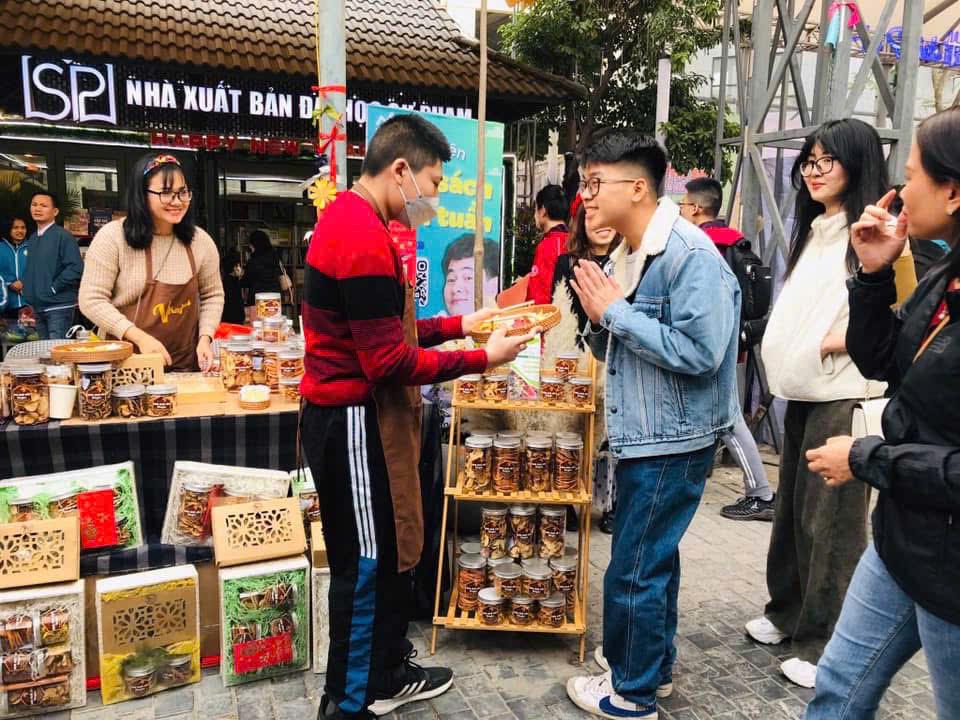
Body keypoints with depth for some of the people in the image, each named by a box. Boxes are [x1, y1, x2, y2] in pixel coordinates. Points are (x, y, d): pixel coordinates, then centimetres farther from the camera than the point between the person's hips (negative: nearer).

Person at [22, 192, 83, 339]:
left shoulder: (63, 236, -9)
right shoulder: (32, 239, 16)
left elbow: (75, 268, -19)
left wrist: (52, 288, -16)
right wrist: (25, 288, 9)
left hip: (59, 306, -8)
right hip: (38, 307, 8)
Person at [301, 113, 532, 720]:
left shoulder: (351, 219, 13)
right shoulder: (364, 238, -22)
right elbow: (389, 361, -23)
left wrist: (458, 324, 11)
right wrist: (481, 359, -15)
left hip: (359, 415, 11)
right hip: (357, 422, -11)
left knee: (394, 549, 20)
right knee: (367, 565, 4)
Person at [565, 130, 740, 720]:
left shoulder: (690, 255, -19)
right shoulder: (629, 254, 9)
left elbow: (698, 351, -28)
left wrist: (616, 311, -21)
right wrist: (600, 319, -7)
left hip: (673, 442, -9)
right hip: (640, 435, 9)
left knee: (634, 570, 2)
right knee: (653, 557, 22)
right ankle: (653, 665, 41)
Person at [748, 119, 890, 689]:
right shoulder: (815, 230, 18)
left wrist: (846, 337, -21)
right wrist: (785, 355, 12)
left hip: (846, 395, -8)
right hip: (803, 391, 9)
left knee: (833, 520, 0)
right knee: (794, 507, 17)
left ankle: (828, 643, 14)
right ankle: (789, 611, 34)